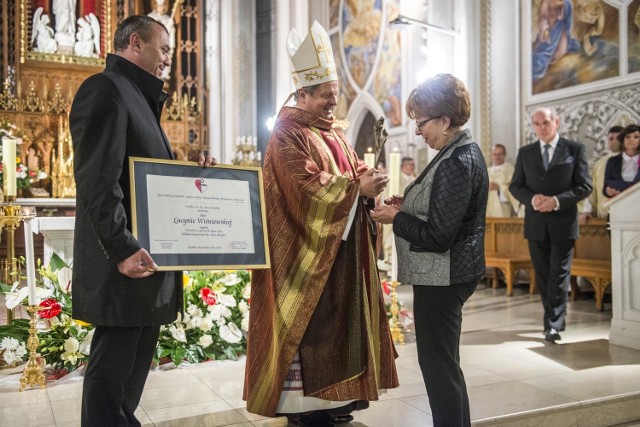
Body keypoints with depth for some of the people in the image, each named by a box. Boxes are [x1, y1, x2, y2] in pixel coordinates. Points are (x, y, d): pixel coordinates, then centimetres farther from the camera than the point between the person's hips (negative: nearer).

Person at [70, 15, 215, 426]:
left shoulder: (141, 98, 21)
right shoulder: (105, 89, -10)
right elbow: (98, 180, -20)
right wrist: (122, 249, -24)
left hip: (148, 258, 10)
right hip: (127, 264, -10)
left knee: (134, 367, 16)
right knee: (113, 367, -1)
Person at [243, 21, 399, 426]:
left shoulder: (336, 134, 16)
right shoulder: (288, 134, -11)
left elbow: (354, 171, 16)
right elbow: (307, 185, -22)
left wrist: (369, 179, -7)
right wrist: (357, 187, -25)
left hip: (342, 245, 9)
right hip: (307, 247, -9)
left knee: (338, 317, 12)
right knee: (307, 322, -2)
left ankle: (332, 394, 24)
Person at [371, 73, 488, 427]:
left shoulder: (456, 163, -22)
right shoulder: (464, 151, 9)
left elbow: (438, 236, -24)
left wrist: (395, 218, -12)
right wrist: (407, 206, 5)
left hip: (442, 279, -11)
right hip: (450, 275, 11)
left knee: (437, 363, 2)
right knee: (445, 361, 21)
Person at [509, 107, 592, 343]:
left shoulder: (575, 149, 1)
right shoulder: (525, 152, 9)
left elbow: (584, 186, -3)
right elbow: (515, 186, 8)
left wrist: (557, 201, -16)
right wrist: (532, 198, -13)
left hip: (563, 222, -3)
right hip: (536, 223, 3)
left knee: (559, 275, -3)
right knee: (542, 275, 9)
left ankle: (553, 324, 2)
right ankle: (554, 318, 24)